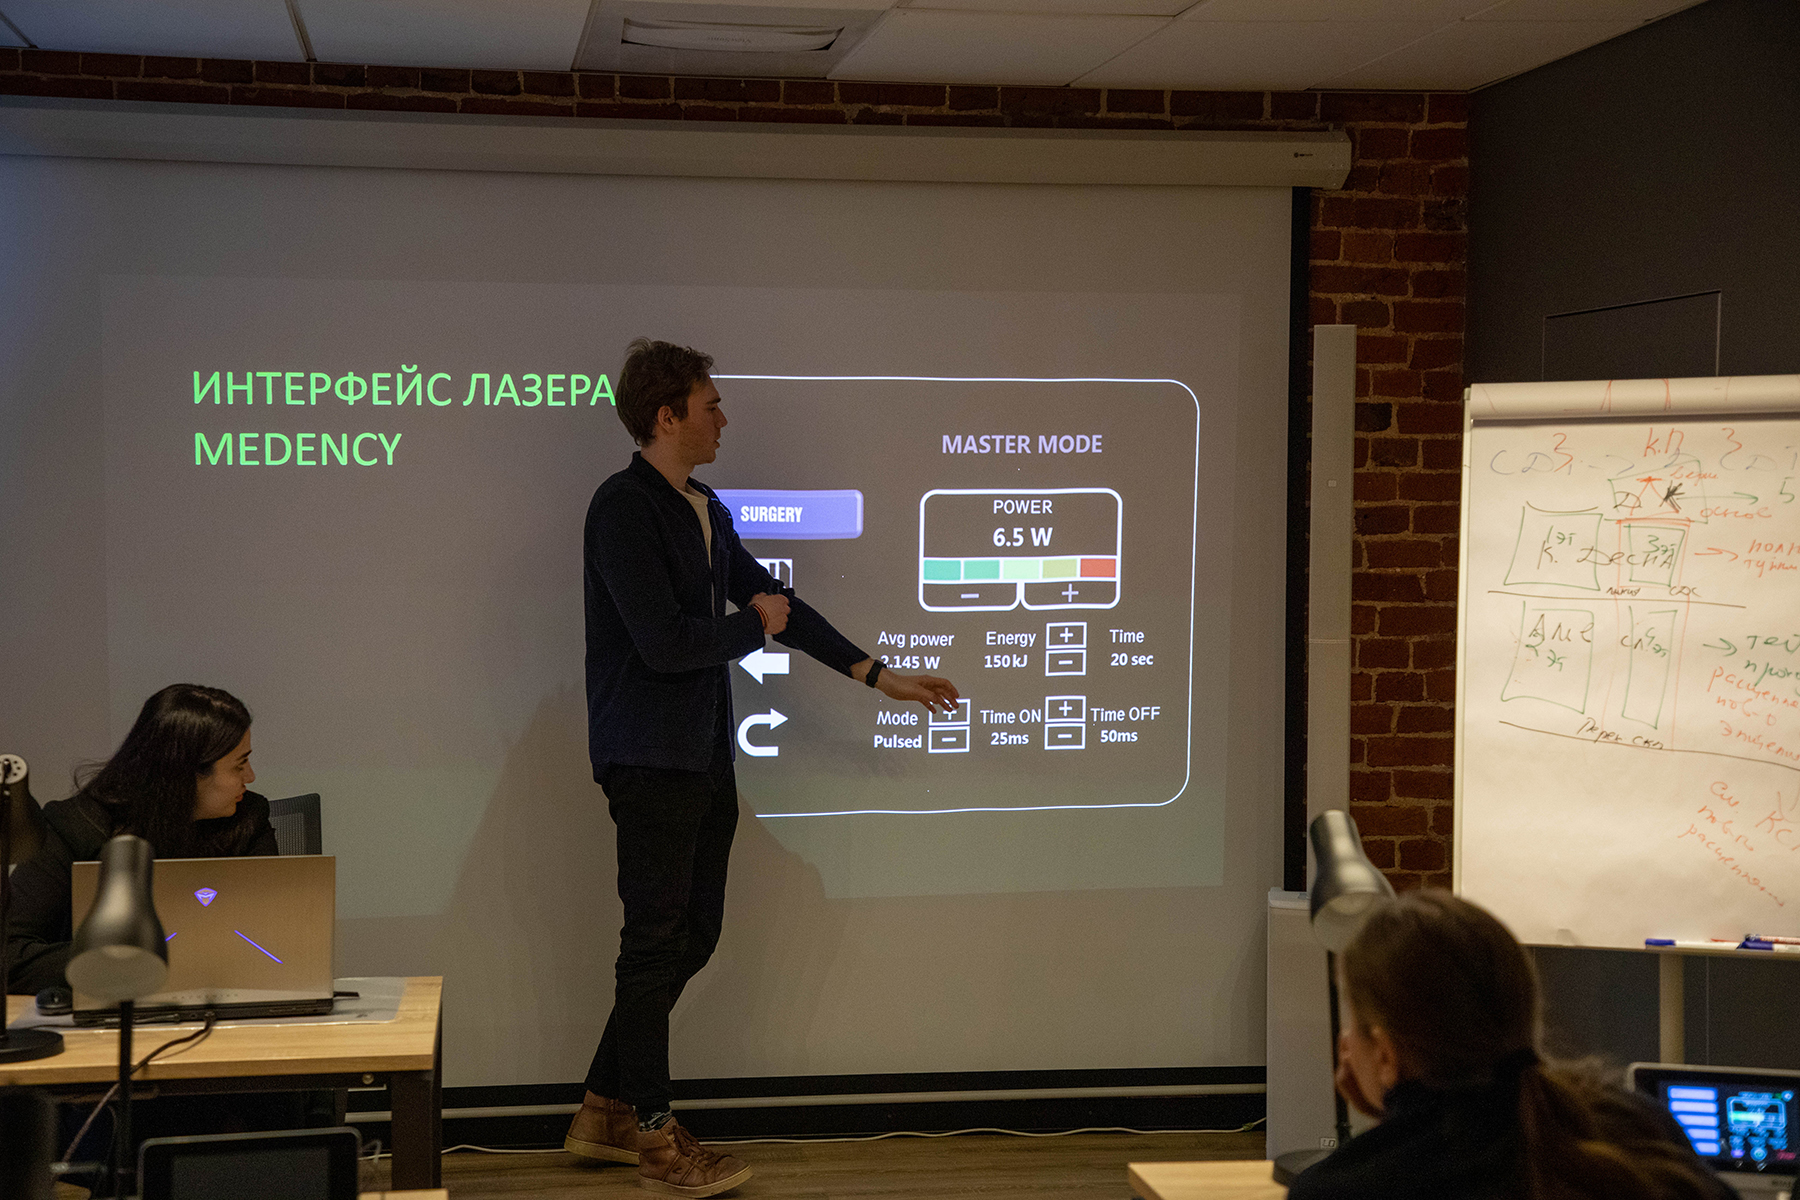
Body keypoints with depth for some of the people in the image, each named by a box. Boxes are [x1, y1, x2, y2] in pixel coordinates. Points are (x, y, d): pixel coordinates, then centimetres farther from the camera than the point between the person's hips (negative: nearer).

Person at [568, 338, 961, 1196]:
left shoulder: (705, 511, 14)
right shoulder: (624, 508, -14)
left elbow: (774, 602, 20)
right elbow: (665, 643, -22)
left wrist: (879, 675, 19)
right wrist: (755, 624, -5)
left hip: (705, 761, 9)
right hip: (650, 762, -9)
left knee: (692, 936, 13)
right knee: (656, 944, -1)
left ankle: (605, 1112, 24)